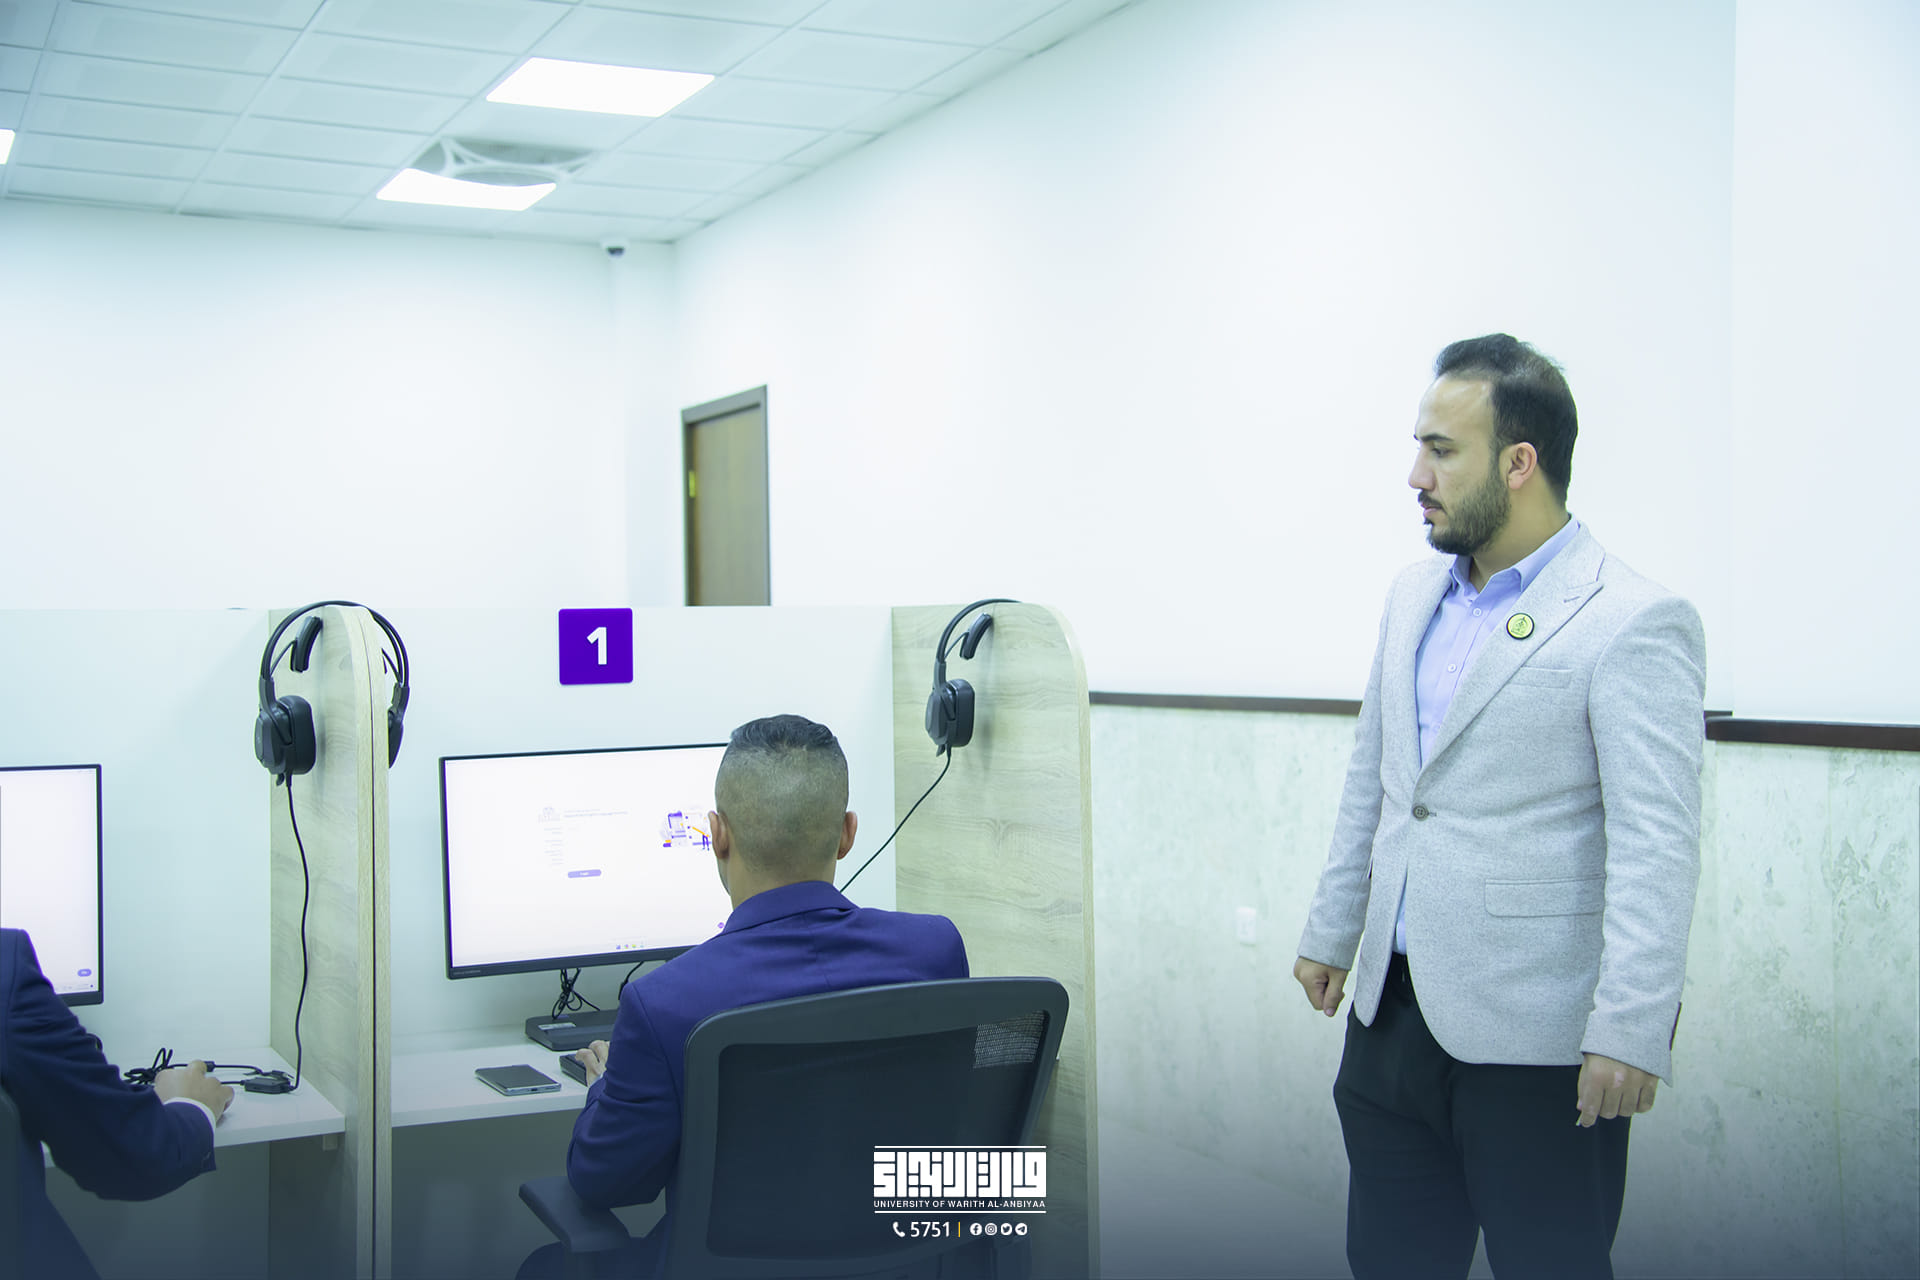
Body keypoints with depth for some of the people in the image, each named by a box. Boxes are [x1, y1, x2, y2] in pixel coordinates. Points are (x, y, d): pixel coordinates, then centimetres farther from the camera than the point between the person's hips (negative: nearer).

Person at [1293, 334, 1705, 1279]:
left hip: (1535, 1042, -7)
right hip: (1394, 1012, 7)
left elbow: (1657, 847, -18)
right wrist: (1332, 931, 22)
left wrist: (1631, 1031, -22)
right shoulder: (1413, 598, 11)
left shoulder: (1634, 622, -13)